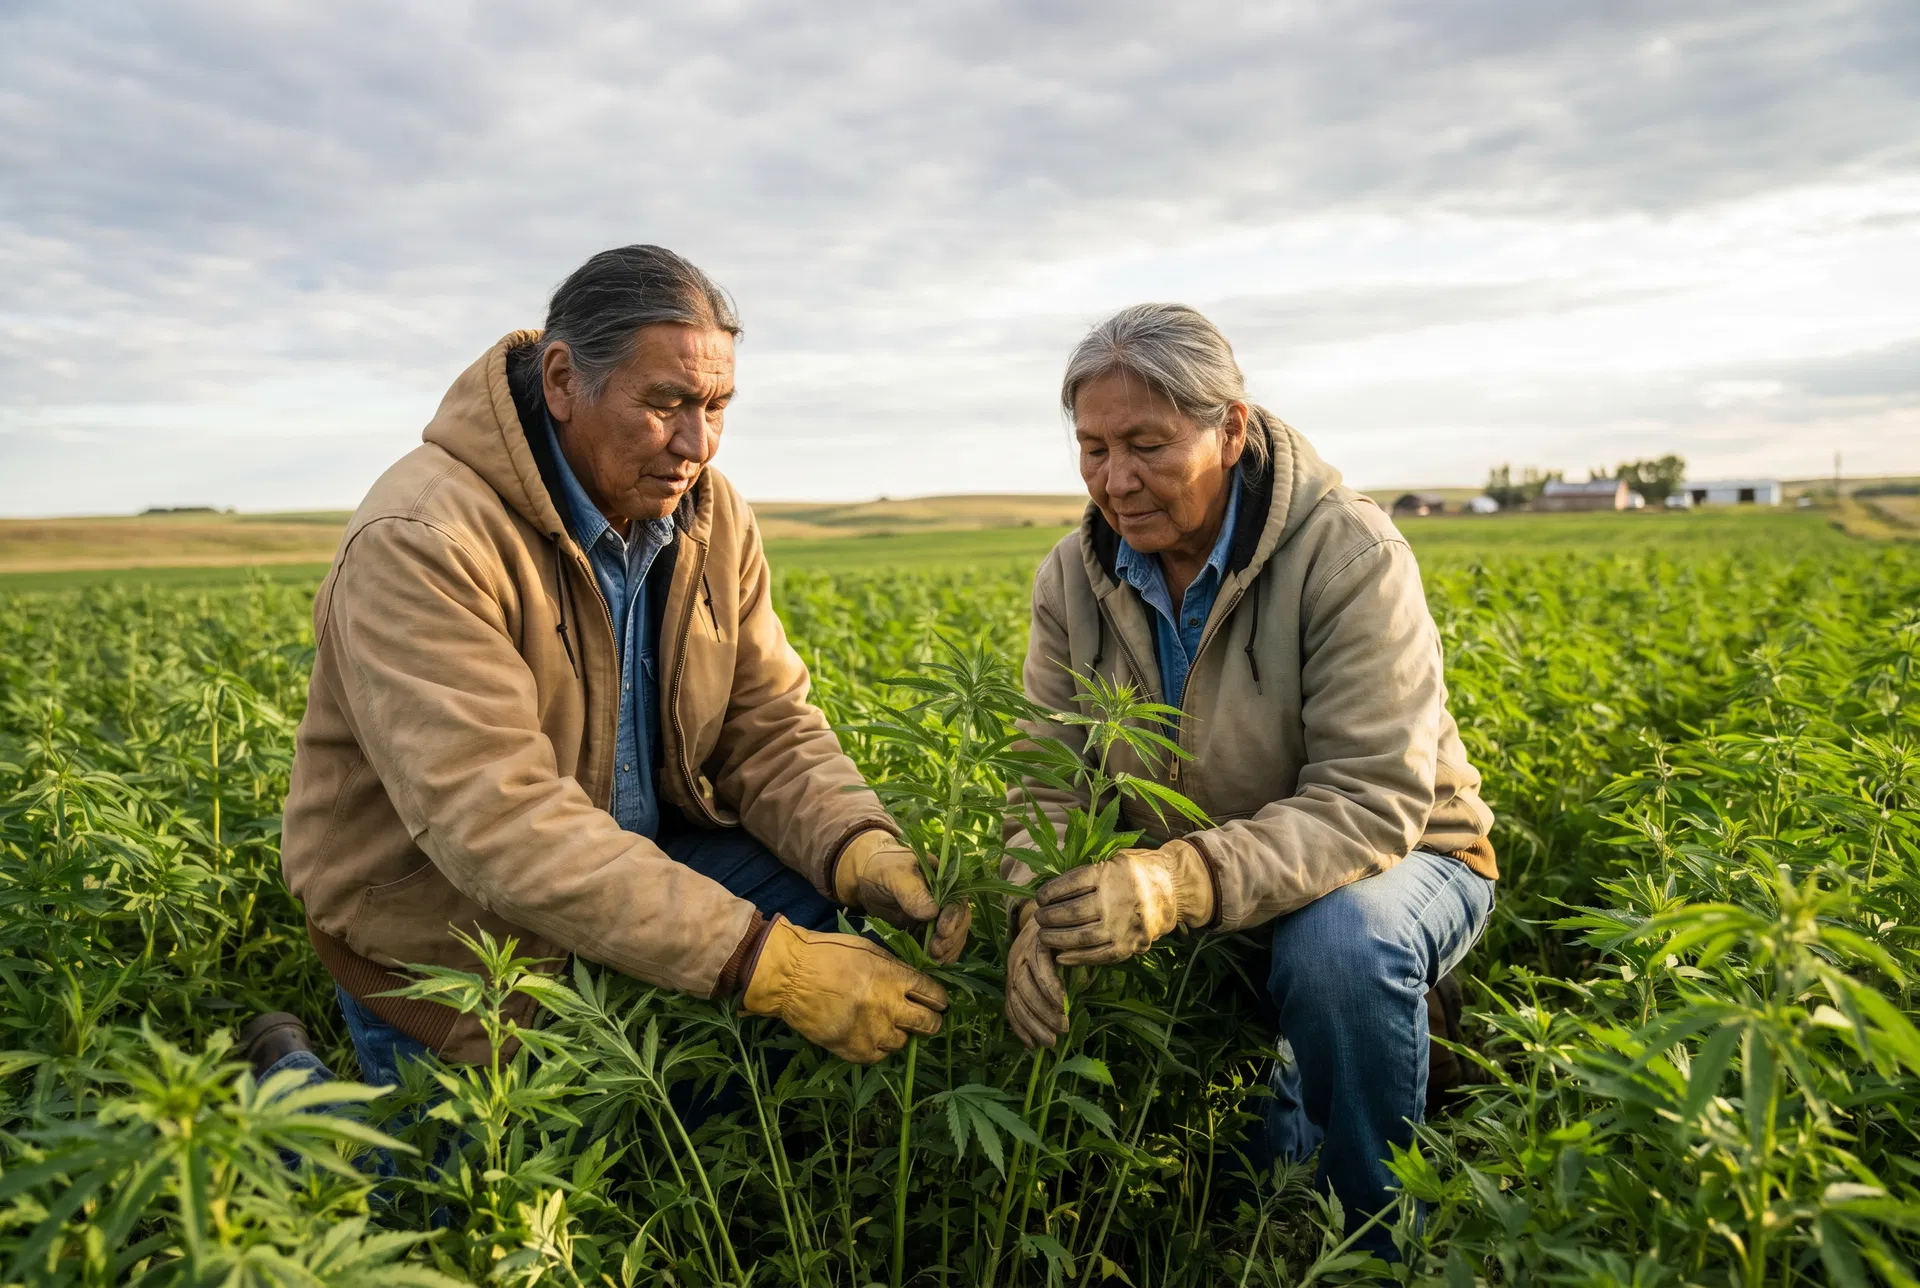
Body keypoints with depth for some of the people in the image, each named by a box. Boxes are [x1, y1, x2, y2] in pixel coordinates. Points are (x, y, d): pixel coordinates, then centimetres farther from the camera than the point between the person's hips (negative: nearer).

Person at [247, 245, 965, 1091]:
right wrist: (763, 965, -39)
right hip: (447, 932, -5)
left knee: (859, 919, -11)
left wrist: (862, 848, -25)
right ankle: (290, 1074, 20)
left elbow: (768, 726, -3)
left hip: (646, 865, 6)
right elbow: (495, 819, -34)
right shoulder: (420, 544, -27)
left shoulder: (713, 519, -4)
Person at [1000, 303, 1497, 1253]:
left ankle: (1376, 1248, -7)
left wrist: (1183, 885, -45)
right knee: (1061, 958, -18)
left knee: (1337, 944, -35)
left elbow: (1369, 803, -29)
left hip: (1390, 863, -4)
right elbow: (1052, 778, -8)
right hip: (1174, 886, 5)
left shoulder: (1350, 557, -23)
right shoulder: (1074, 579, -7)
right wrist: (1038, 915, -30)